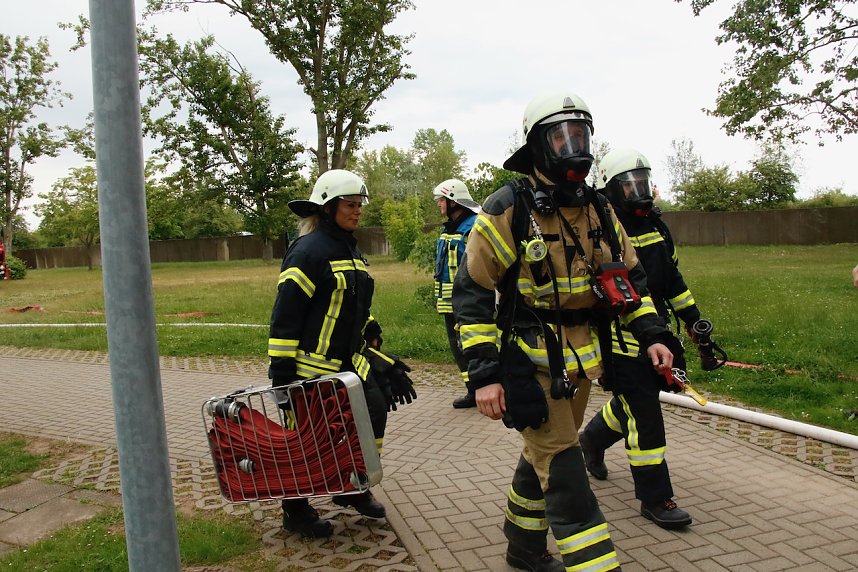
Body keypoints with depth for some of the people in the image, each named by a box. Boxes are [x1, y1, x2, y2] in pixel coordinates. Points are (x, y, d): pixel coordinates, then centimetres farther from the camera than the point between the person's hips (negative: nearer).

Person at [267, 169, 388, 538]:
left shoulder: (350, 249, 12)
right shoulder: (309, 250, -17)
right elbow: (285, 313, -20)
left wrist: (368, 349, 22)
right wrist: (280, 370, -20)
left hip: (346, 362, 9)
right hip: (312, 366, -9)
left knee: (374, 410, 8)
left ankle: (353, 488, 28)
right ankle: (295, 511, 24)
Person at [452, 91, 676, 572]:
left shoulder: (598, 211, 5)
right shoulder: (508, 209, -14)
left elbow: (629, 277, 14)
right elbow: (472, 292, -13)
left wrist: (652, 334, 1)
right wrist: (484, 374, -18)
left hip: (581, 360, 7)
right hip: (530, 364, -7)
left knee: (545, 456, 20)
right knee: (564, 473, -8)